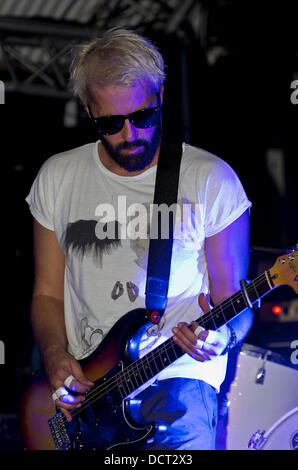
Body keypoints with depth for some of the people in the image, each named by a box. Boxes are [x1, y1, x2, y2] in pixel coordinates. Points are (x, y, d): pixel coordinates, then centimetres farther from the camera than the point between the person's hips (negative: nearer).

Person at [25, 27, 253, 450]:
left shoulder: (211, 180, -1)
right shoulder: (57, 178, 9)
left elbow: (235, 303, 2)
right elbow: (47, 292, 14)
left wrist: (221, 335, -20)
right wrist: (55, 356, -4)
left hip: (176, 375, -3)